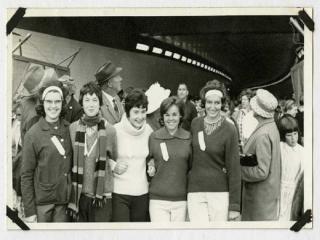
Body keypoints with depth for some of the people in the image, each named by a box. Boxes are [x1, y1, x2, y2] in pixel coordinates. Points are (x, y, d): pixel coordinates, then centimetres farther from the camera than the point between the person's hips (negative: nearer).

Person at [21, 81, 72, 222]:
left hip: (64, 201, 3)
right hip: (42, 202, -3)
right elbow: (26, 175, -6)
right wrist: (29, 211, -8)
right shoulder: (33, 134, -8)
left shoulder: (69, 129, 2)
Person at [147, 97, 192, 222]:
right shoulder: (153, 137, -1)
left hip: (181, 199, 1)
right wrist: (150, 167, -6)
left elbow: (191, 166, 10)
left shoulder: (188, 138, 1)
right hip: (158, 199, -1)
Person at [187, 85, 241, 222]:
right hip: (195, 191, 2)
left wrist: (234, 205, -9)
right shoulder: (195, 124, 4)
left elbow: (234, 168, -7)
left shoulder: (229, 129, -6)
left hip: (220, 192, -2)